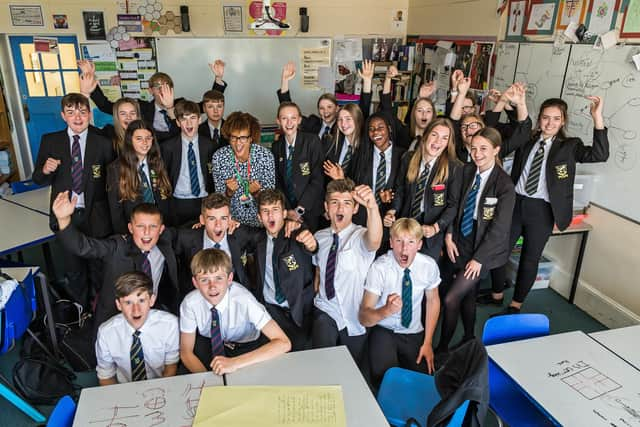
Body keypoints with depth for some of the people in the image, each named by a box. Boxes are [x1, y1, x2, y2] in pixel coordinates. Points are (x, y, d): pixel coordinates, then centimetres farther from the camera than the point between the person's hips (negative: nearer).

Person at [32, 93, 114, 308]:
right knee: (73, 268, 18)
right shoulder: (50, 141, 0)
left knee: (98, 266, 14)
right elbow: (38, 179, 3)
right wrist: (45, 170, -19)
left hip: (95, 215, -1)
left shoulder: (103, 142, -6)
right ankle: (80, 307, 39)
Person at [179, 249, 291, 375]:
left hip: (246, 346, -1)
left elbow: (284, 343, -35)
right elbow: (186, 352, -11)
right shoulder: (190, 303, -24)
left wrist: (235, 363, -40)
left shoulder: (243, 300, -32)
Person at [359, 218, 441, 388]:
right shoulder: (379, 268, -23)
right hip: (383, 332, -3)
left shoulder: (429, 266, -12)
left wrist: (428, 343, 2)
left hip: (414, 334, 3)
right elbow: (363, 317, -26)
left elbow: (433, 301, 5)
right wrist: (387, 310, -47)